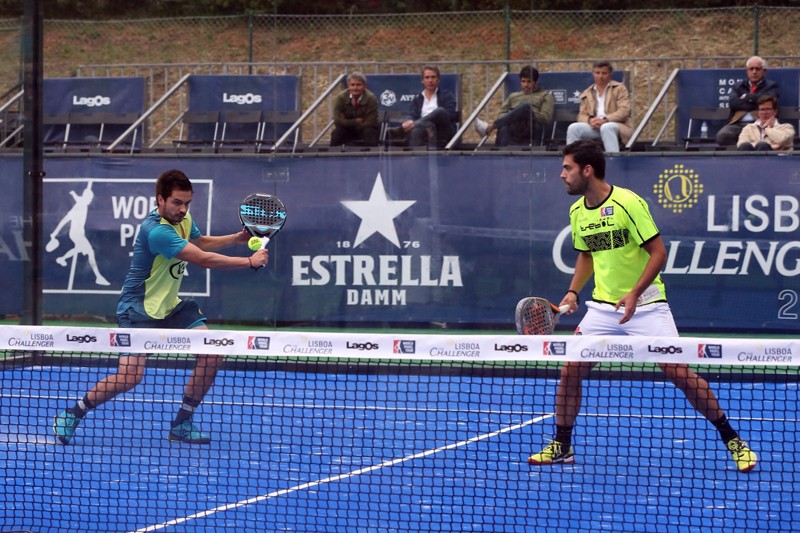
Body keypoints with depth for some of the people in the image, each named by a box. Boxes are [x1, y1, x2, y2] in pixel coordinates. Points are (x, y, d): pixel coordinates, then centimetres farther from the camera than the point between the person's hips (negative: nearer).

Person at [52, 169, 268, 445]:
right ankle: (73, 414, 2)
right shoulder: (156, 231, -29)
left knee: (212, 355, -6)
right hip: (139, 308, -9)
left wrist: (237, 238, 9)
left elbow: (201, 242, 25)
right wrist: (250, 262, -22)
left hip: (170, 306, 9)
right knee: (130, 376, -21)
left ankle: (182, 424, 7)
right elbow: (204, 259, -29)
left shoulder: (182, 220, 1)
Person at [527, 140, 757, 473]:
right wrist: (573, 291, 6)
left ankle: (733, 441, 1)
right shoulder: (577, 212, 4)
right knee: (570, 370, -3)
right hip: (603, 306, 6)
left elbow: (658, 253, -15)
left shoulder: (628, 203, -16)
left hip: (645, 305, -6)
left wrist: (634, 294, -24)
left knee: (679, 372, -11)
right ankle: (561, 445, 14)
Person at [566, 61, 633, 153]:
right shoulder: (586, 94, 20)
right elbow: (581, 116, 13)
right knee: (573, 127, -21)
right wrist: (590, 120, -14)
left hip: (617, 126, -4)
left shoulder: (619, 88, 9)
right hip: (594, 127, 4)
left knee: (606, 127, -38)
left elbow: (624, 111, -4)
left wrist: (605, 120, -20)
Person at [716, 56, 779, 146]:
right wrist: (756, 104, -2)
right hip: (737, 124, 3)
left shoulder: (771, 86, 17)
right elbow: (732, 103, 3)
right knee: (722, 136, -30)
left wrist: (747, 97, 6)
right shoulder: (738, 87, 24)